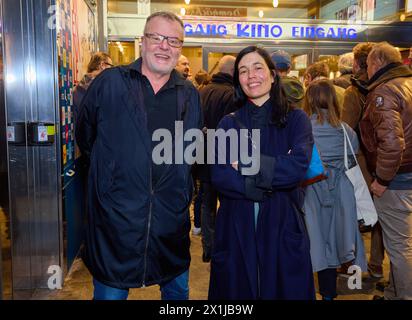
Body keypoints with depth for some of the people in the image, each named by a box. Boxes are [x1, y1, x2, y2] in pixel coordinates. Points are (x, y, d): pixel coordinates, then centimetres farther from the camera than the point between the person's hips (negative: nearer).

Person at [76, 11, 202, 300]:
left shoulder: (190, 95, 7)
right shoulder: (109, 83, -2)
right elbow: (85, 138, 8)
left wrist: (182, 190, 12)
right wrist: (112, 169, 9)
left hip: (172, 219, 3)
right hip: (116, 214, -2)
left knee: (178, 291, 19)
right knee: (110, 292, 11)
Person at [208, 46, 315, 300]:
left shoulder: (296, 119, 1)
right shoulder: (229, 124, 4)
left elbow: (298, 167, -17)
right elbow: (219, 177, -9)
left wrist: (244, 164, -13)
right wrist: (273, 185, -16)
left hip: (282, 225, -1)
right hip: (236, 227, 2)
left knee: (283, 289, 10)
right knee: (237, 290, 12)